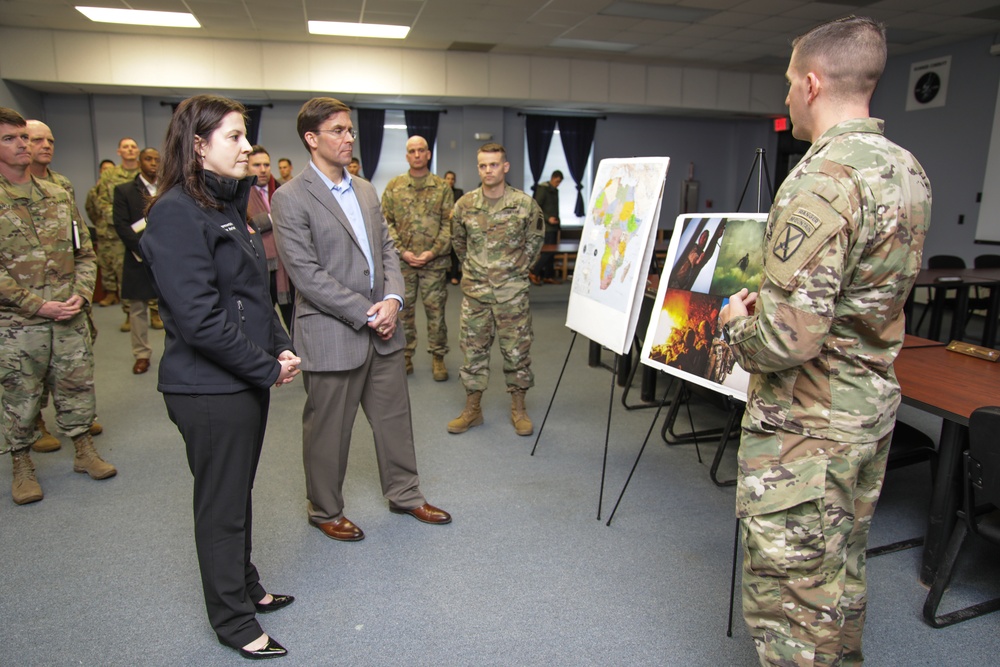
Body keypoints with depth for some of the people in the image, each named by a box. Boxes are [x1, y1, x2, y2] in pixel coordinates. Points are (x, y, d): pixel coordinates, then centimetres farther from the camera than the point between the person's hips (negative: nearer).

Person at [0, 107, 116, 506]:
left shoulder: (59, 196, 8)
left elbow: (85, 253, 11)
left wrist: (81, 294, -4)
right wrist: (38, 306, -15)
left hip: (70, 319, 4)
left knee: (77, 387, 12)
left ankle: (84, 451, 28)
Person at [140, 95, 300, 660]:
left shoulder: (228, 204, 11)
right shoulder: (177, 211, -17)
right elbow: (199, 319, -24)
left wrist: (281, 348, 2)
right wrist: (268, 368, -16)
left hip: (248, 380, 9)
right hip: (210, 389, -8)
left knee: (239, 493, 22)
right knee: (222, 505, 8)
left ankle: (247, 586, 41)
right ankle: (234, 620, 27)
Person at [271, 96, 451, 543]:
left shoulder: (365, 190, 13)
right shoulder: (291, 198, -10)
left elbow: (386, 249, 12)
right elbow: (306, 273, -16)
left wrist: (392, 298, -6)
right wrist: (365, 314, -16)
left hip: (381, 329, 7)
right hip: (331, 334, -6)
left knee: (394, 417, 17)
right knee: (328, 430, 9)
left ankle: (405, 494, 35)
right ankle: (326, 511, 30)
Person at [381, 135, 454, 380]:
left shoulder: (442, 187, 4)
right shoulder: (394, 186, 7)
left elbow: (449, 224, 0)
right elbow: (386, 222, 4)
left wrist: (433, 252, -11)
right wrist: (402, 251, -8)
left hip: (434, 260, -1)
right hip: (402, 260, 1)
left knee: (435, 309, 3)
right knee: (403, 309, 8)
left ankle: (438, 357, 15)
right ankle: (405, 356, 20)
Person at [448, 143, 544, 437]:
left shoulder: (525, 204, -6)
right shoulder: (464, 205, -1)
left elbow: (535, 240, 10)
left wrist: (519, 268, 9)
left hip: (512, 291, -2)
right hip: (475, 290, 2)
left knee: (517, 348, 5)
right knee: (473, 348, 8)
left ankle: (518, 409, 20)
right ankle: (472, 409, 21)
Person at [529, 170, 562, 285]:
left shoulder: (555, 191, 18)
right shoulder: (543, 189, -8)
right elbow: (536, 208, -14)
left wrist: (557, 225, 17)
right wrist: (548, 218, -21)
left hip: (553, 226, 8)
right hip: (546, 227, -8)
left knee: (552, 252, 7)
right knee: (548, 251, -12)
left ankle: (548, 276, 13)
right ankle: (534, 273, -3)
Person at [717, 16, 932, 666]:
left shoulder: (821, 181, -24)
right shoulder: (909, 171, 7)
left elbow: (788, 338, -28)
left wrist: (738, 321, -7)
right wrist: (770, 299, 13)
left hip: (806, 423, -10)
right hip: (873, 403, 10)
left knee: (790, 593, 6)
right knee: (841, 571, 26)